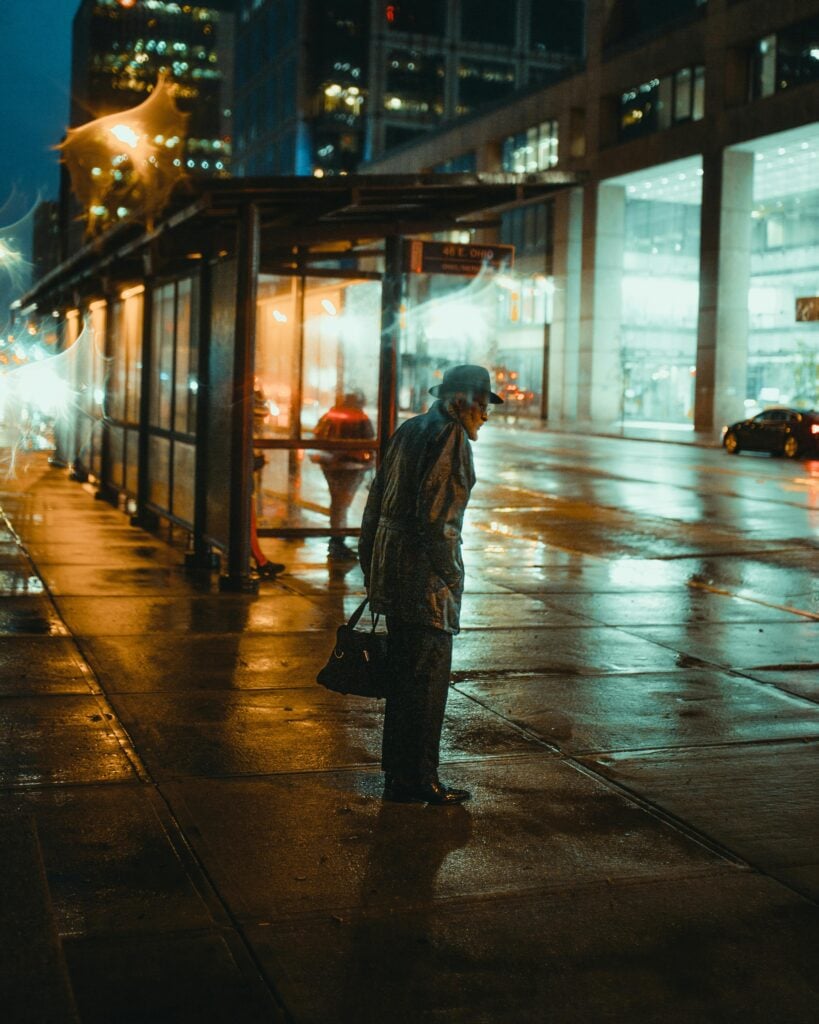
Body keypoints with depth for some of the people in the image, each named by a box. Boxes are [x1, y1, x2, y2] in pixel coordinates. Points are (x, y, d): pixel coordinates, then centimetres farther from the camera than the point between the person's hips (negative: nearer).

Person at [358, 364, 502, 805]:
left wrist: (370, 564, 20)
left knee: (403, 672, 18)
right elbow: (437, 517, -21)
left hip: (390, 565, 9)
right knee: (427, 676, 0)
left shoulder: (409, 429, 13)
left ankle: (396, 770, 29)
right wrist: (451, 574, -11)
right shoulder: (452, 438, -14)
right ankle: (416, 781, 9)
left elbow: (376, 501, 16)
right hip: (424, 573, -9)